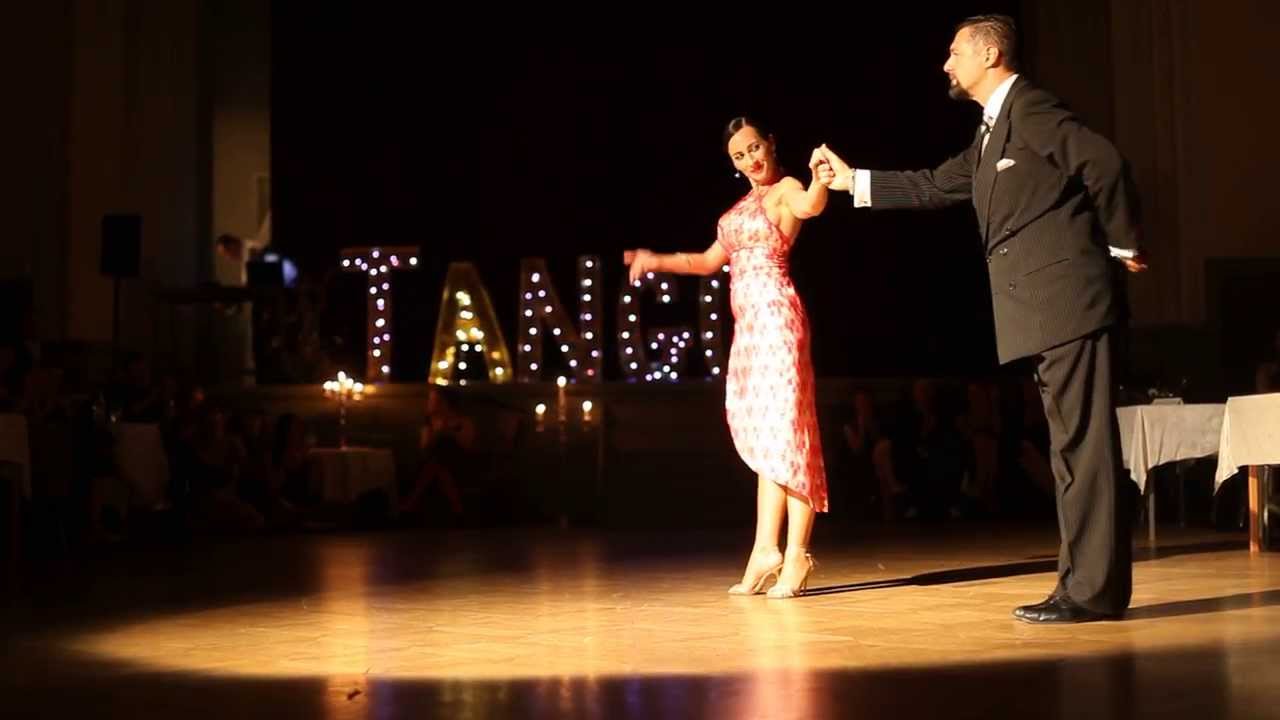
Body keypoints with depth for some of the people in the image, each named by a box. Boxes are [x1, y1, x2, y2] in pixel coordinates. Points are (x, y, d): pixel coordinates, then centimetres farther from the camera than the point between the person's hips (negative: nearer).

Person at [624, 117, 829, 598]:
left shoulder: (785, 190, -4)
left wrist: (820, 179, -51)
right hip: (748, 323, 9)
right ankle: (766, 549, 8)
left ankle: (796, 555, -9)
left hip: (775, 316, -9)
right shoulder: (743, 205, 22)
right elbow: (709, 261, 31)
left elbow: (809, 206, -30)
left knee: (783, 429, -10)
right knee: (762, 434, 7)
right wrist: (656, 261, 28)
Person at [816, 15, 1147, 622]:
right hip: (1046, 311, 10)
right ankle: (1086, 582, 16)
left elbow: (1104, 163, -16)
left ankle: (1093, 589, -6)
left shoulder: (1030, 110, -7)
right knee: (1073, 443, 10)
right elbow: (935, 186, 30)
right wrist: (854, 180, 31)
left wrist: (1121, 244, -6)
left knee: (1083, 442, -8)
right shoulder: (991, 133, 23)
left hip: (1066, 300, -10)